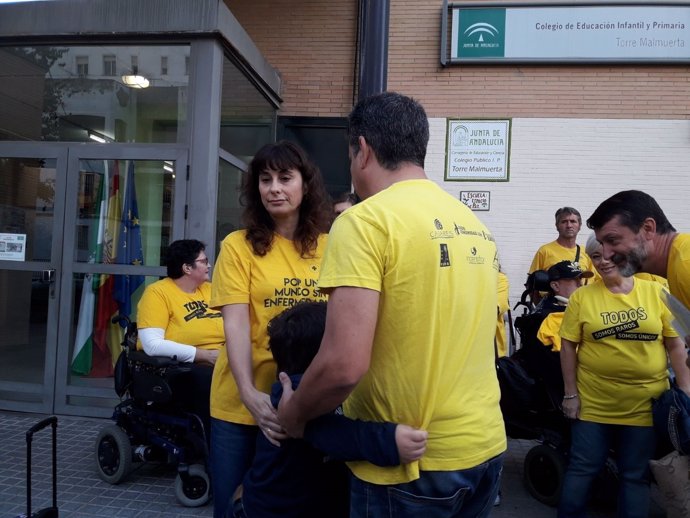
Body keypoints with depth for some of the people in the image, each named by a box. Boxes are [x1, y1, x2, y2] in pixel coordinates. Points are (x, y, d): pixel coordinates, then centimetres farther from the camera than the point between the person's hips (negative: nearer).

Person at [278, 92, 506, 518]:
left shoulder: (366, 221, -17)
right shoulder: (475, 226, 7)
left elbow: (344, 365, -24)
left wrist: (293, 414, -5)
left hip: (412, 464, -7)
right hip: (485, 446, 7)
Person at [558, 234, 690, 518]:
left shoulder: (656, 292, -1)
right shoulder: (581, 297, -4)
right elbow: (568, 346, -1)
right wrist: (570, 394, -3)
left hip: (645, 406, 1)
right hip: (593, 404, -1)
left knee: (636, 476, 13)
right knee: (582, 470, 8)